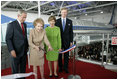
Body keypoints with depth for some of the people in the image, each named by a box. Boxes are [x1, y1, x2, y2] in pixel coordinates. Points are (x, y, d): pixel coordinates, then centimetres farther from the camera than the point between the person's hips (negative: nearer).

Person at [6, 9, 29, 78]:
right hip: (16, 51, -6)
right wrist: (11, 50, -21)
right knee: (15, 69, 9)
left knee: (23, 68, 16)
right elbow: (8, 39, -13)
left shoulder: (25, 24, 10)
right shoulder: (11, 25, -10)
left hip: (24, 51, 6)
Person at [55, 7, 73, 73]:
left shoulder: (70, 21, 4)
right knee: (59, 54, 8)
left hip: (67, 41, 1)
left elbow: (71, 32, 4)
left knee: (66, 55, 7)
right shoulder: (57, 21, 1)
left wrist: (71, 41, -1)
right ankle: (60, 67, 24)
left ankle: (65, 67, 21)